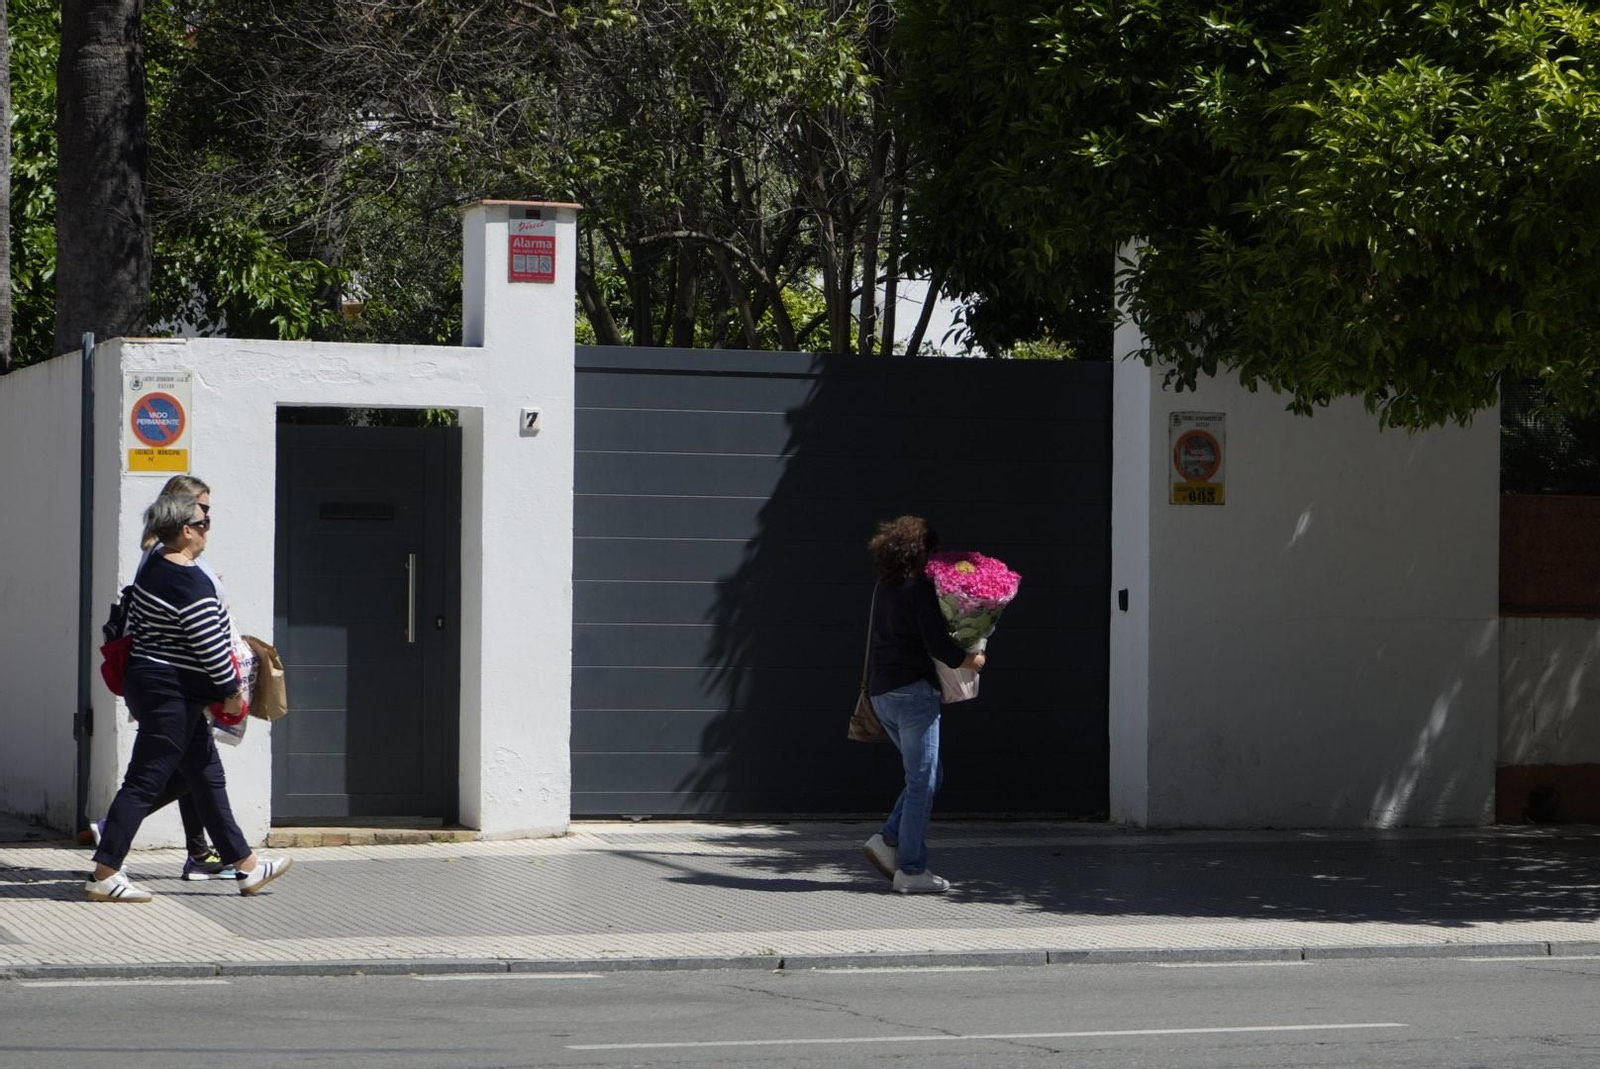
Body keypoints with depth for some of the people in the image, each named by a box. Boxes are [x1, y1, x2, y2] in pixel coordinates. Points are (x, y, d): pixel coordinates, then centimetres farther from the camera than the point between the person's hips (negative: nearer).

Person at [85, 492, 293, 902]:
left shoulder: (153, 566, 8)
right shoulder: (191, 582, -21)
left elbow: (133, 623, 17)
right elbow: (210, 645, -20)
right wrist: (231, 692, -8)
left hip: (147, 682, 10)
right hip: (171, 695, -10)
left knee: (207, 776, 14)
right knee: (145, 781, -6)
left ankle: (245, 864, 20)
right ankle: (104, 876, -3)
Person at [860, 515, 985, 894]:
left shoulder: (883, 589, 13)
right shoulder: (920, 589, -11)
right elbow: (935, 643, -17)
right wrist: (968, 660, -1)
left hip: (882, 692, 8)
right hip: (913, 691, -8)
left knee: (929, 775, 18)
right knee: (923, 781, -2)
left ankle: (888, 840, 9)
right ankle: (912, 870, -2)